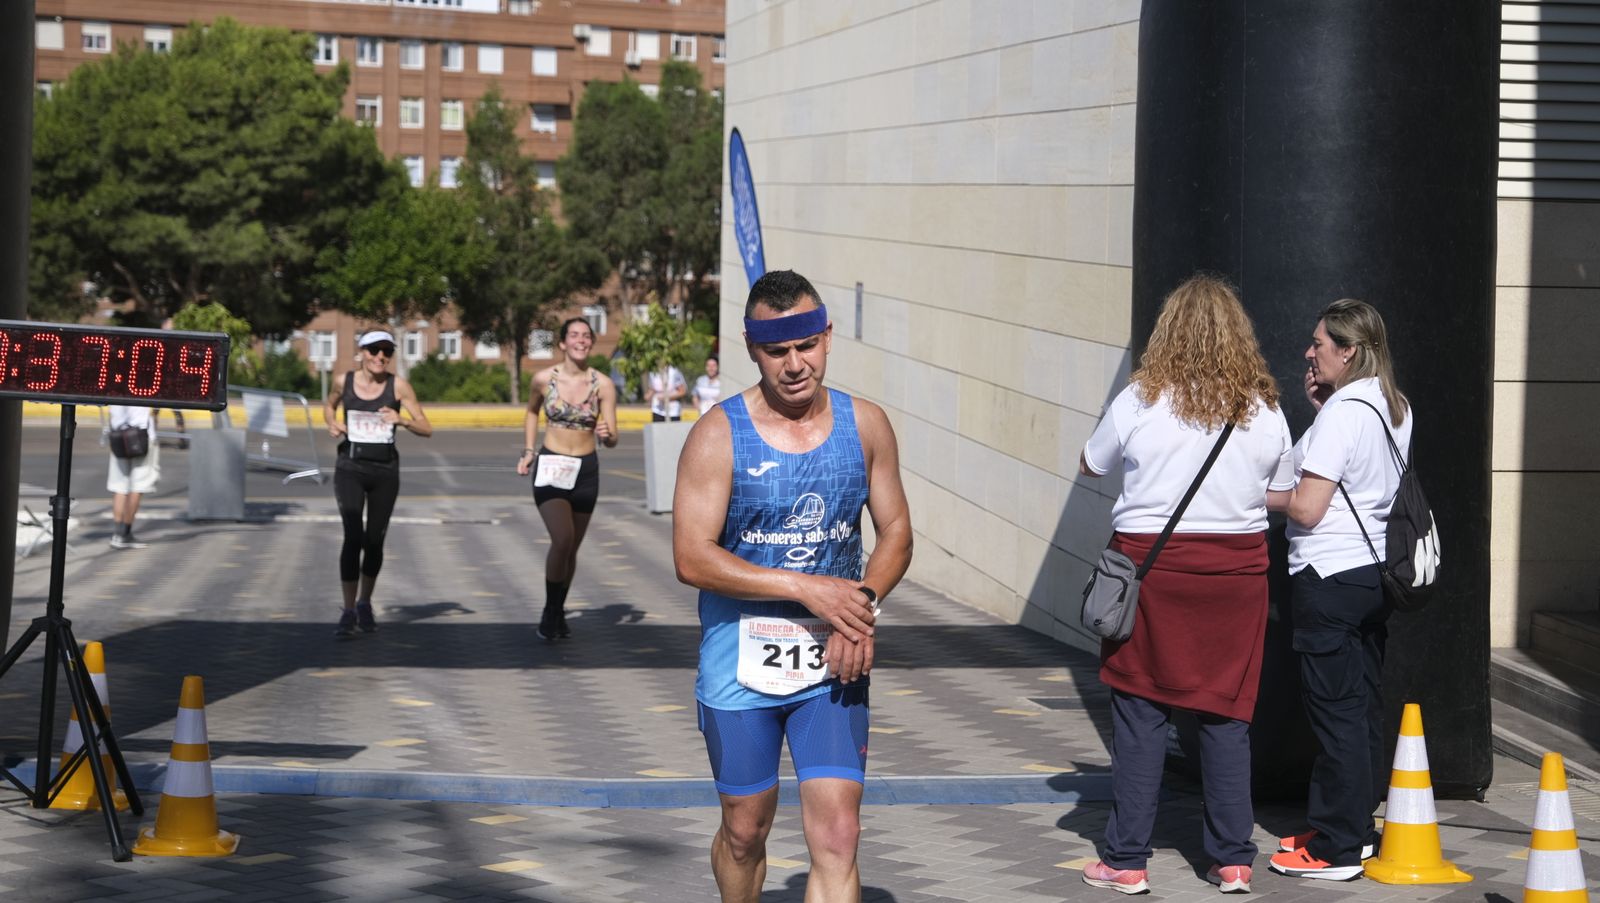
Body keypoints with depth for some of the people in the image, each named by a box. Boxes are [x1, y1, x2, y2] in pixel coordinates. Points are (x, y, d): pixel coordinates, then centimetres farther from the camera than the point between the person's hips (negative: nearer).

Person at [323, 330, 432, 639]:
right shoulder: (345, 381, -1)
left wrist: (402, 420, -22)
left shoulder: (398, 386, -4)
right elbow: (329, 405, 22)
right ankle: (348, 612, -11)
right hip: (350, 466, -1)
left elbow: (426, 429, -3)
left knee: (375, 541, 10)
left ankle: (364, 603, 31)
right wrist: (332, 424, 1)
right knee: (353, 537, -14)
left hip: (385, 468, 1)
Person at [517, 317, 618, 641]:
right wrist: (528, 451, 8)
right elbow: (532, 412, 16)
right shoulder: (544, 379, -5)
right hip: (550, 467, -2)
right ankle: (550, 611, -1)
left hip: (585, 469, 2)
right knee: (562, 539, -19)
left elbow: (612, 441, -7)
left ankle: (559, 612, 32)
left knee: (572, 547, 12)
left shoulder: (603, 385, -6)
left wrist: (606, 434, -29)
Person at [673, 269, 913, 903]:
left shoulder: (865, 425, 2)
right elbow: (691, 558, -15)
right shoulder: (719, 434, -9)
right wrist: (806, 588, -21)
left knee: (837, 836, -9)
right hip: (740, 666, -1)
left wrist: (864, 603, -11)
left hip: (832, 664, 2)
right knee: (745, 831, 13)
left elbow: (896, 531, 10)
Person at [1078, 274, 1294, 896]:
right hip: (1236, 570, 2)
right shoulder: (1265, 411, 0)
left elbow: (1090, 467, 9)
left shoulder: (1137, 402, -6)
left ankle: (1127, 861, 7)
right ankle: (1233, 860, 12)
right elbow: (1282, 497, 10)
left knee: (1140, 712, 4)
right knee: (1226, 715, 8)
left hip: (1150, 563, -2)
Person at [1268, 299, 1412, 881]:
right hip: (1376, 569, 9)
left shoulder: (1342, 412, -16)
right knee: (1364, 705, 15)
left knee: (1334, 708, -4)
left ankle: (1336, 849, 1)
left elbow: (1306, 508, -19)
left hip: (1330, 579, -9)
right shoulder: (1395, 408, 9)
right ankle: (1357, 827, 24)